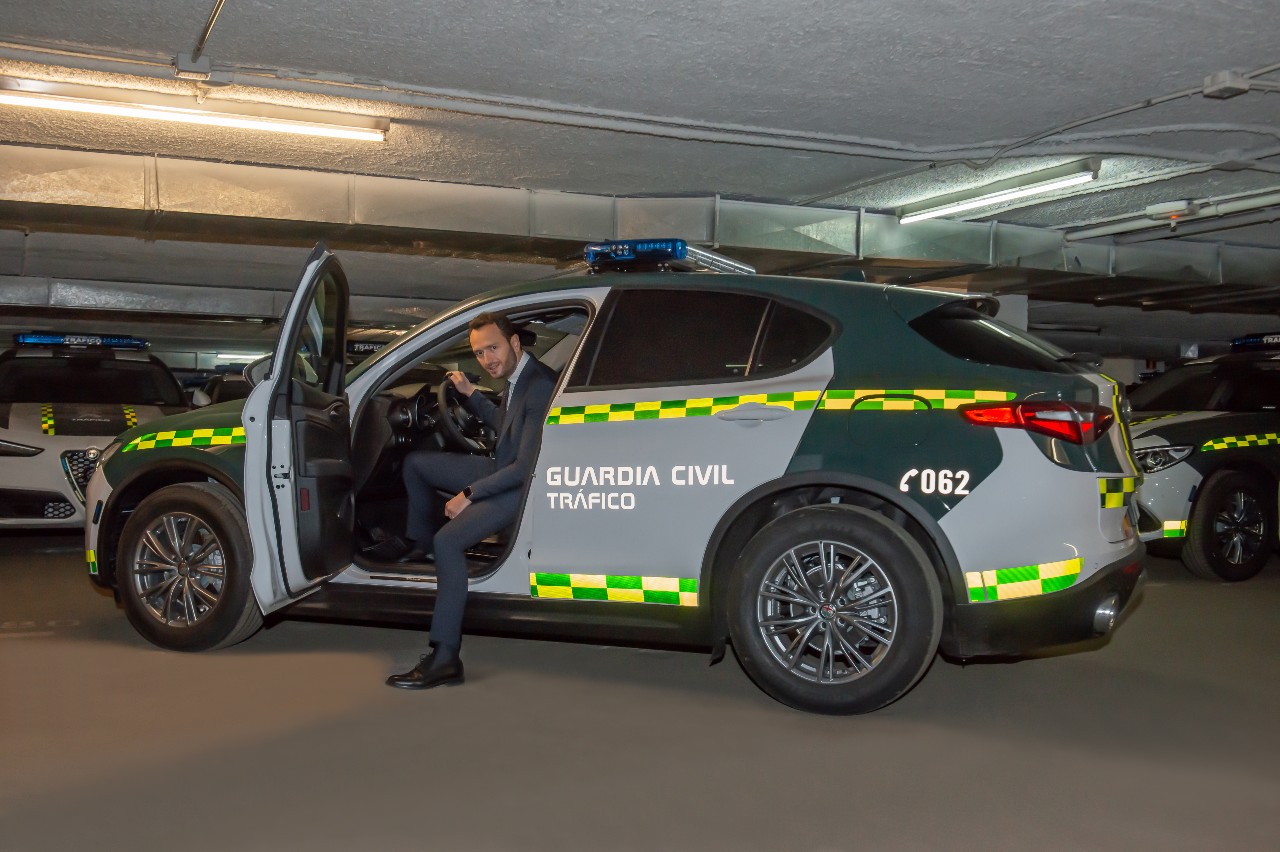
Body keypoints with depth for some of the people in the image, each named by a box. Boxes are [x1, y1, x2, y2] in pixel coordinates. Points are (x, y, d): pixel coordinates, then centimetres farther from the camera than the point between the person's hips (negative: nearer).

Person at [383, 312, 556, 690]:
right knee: (415, 463, 16)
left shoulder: (539, 388, -28)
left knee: (448, 540, -29)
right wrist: (470, 393, 14)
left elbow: (525, 468, -29)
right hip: (502, 470, 10)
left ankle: (445, 658, -27)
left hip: (522, 487, -10)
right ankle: (420, 544, 32)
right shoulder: (514, 377, 1)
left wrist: (469, 494, -21)